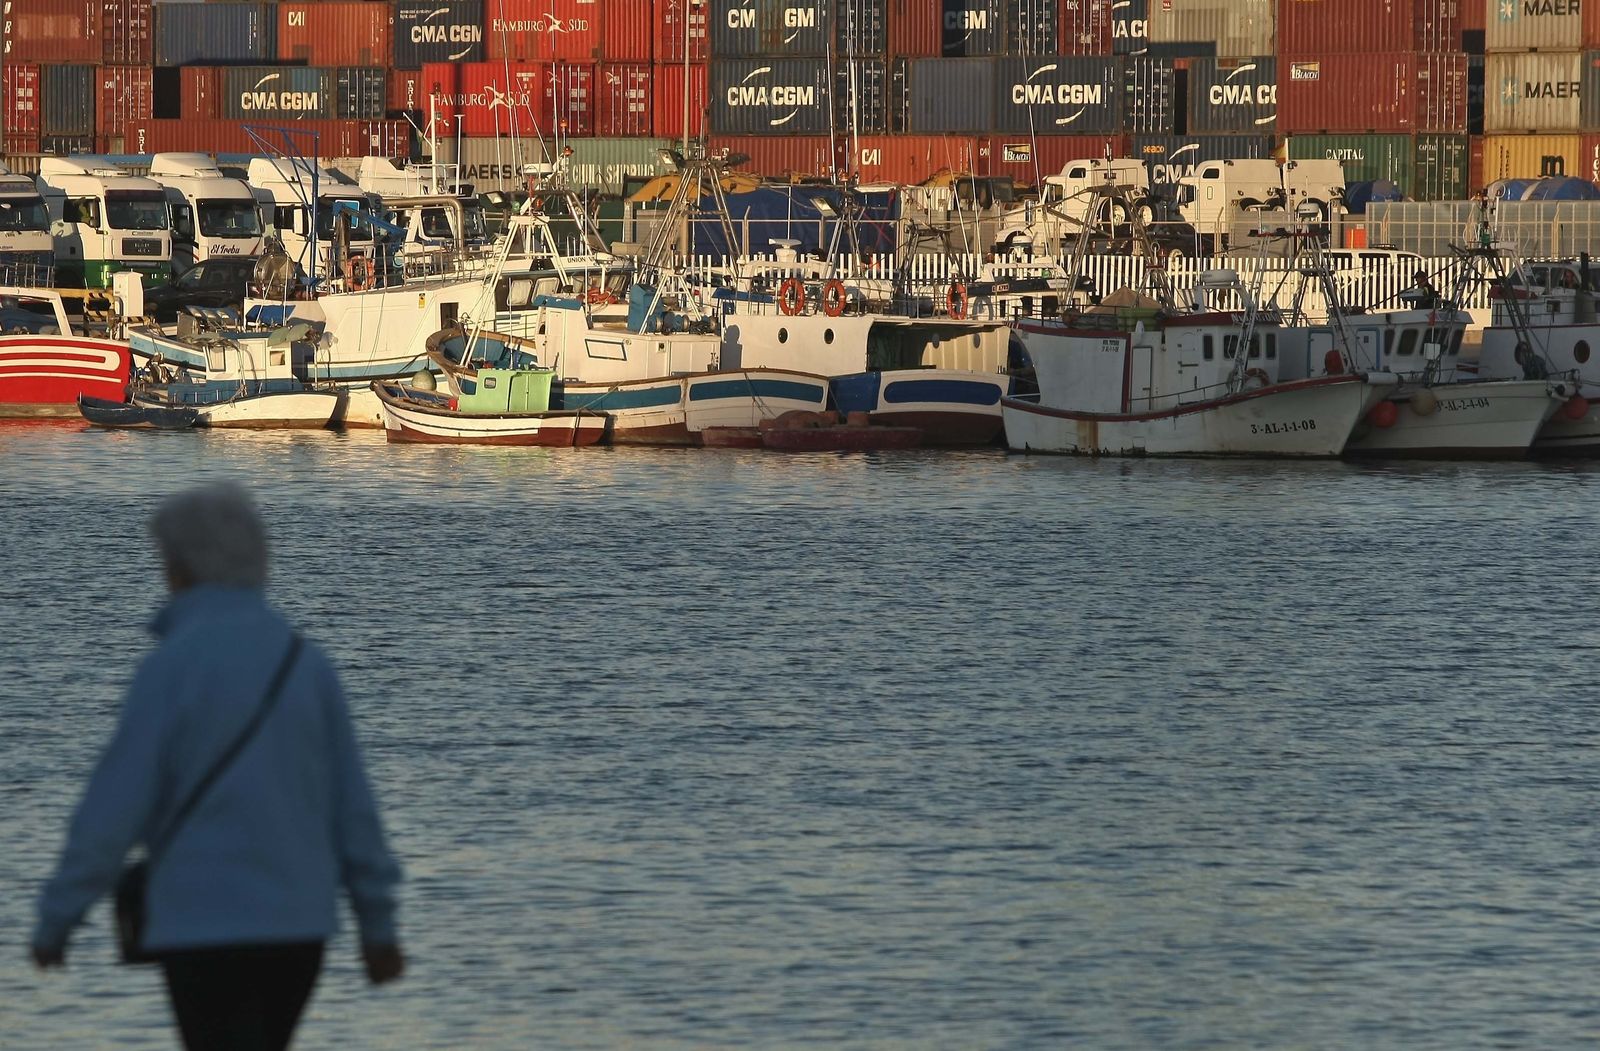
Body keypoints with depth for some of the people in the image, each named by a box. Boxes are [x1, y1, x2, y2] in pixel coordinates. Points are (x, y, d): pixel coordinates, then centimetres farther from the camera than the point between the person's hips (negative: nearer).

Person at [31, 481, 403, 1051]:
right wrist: (378, 923, 13)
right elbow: (352, 805, 6)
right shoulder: (305, 662, 5)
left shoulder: (173, 664, -11)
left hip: (207, 925, -6)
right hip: (297, 923, 6)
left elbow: (114, 805, -12)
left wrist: (56, 918, -3)